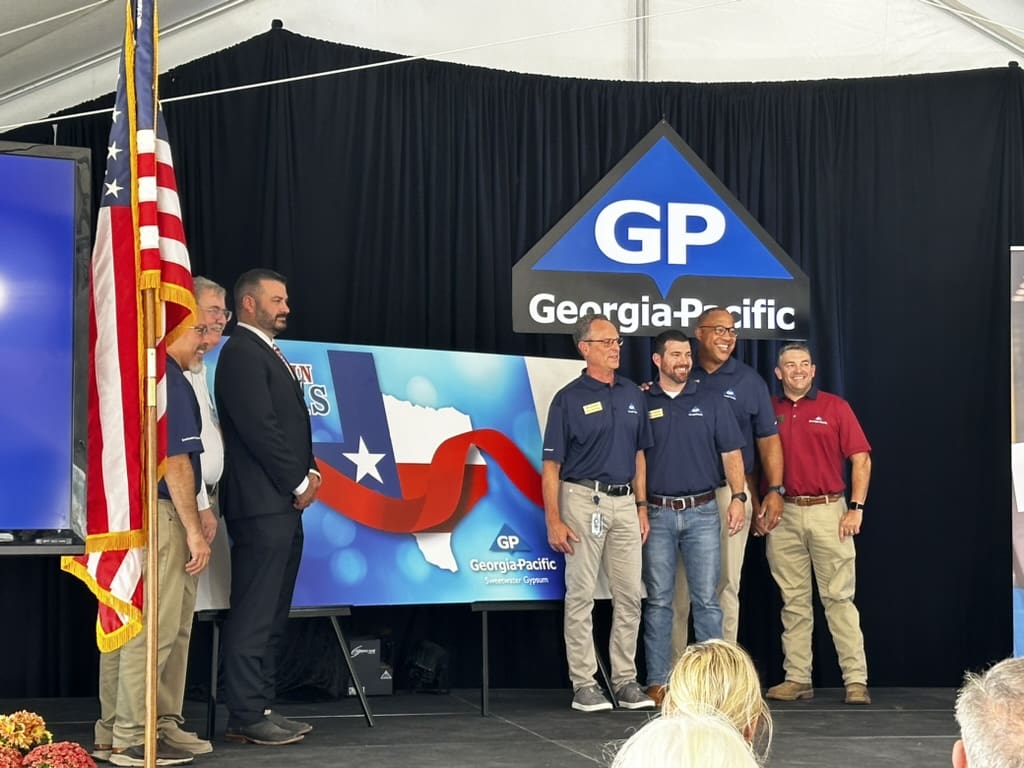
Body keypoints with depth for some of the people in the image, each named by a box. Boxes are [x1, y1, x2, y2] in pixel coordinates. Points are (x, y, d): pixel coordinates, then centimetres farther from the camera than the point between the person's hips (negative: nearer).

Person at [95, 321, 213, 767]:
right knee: (153, 628, -5)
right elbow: (175, 463, -17)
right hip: (158, 513, -10)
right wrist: (194, 531, -14)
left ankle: (111, 732, 18)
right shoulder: (169, 380, -13)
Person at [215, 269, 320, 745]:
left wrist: (308, 472, 5)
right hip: (261, 505, -10)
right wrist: (298, 483, -11)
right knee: (253, 615, -7)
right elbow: (259, 428, -17)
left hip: (284, 504, 10)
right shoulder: (242, 353, -10)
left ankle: (261, 707, 16)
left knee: (271, 615, 11)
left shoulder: (267, 353, 20)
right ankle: (246, 717, -3)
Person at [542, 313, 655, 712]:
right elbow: (551, 464, -5)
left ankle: (626, 680, 14)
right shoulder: (569, 398, -4)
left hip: (625, 503, 5)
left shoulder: (632, 394, 11)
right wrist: (554, 520, -12)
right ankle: (584, 684, 5)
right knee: (581, 595, 0)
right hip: (584, 500, -5)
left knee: (630, 595, 5)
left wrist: (641, 505, 11)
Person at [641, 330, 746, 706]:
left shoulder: (710, 402, 7)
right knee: (658, 601, 3)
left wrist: (738, 496, -4)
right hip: (657, 513, -1)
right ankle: (657, 681, 7)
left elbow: (731, 453, 7)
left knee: (707, 600, 0)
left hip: (702, 512, 1)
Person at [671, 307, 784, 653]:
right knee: (678, 584, 5)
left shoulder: (749, 381, 6)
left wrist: (774, 490, -3)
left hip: (731, 490, -1)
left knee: (726, 583, 3)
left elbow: (768, 439, 5)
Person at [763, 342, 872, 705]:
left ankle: (856, 680, -2)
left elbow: (861, 459, 1)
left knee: (839, 597, -3)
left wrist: (856, 507, -6)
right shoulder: (769, 411, 10)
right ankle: (797, 678, 11)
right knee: (793, 600, 6)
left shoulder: (835, 407, 4)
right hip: (783, 514, 3)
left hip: (828, 511, -2)